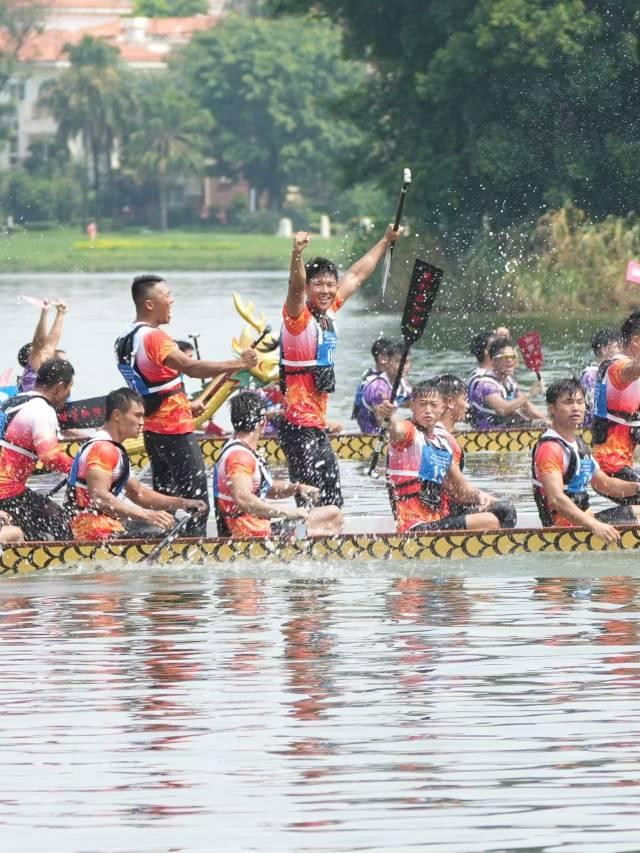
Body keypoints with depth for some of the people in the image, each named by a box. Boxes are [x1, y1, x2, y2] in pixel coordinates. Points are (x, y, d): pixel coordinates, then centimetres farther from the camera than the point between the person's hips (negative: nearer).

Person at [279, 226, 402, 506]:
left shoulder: (328, 313, 9)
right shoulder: (299, 317, -12)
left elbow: (356, 276, 21)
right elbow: (296, 287, -33)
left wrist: (386, 241, 31)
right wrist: (297, 254, -51)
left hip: (318, 426, 9)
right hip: (300, 427, -9)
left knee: (332, 504, 10)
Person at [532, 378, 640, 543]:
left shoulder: (578, 444, 17)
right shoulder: (550, 448, -16)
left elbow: (605, 483, 28)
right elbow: (556, 499, -29)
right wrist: (594, 525, -40)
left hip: (584, 516, 11)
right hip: (565, 523, -11)